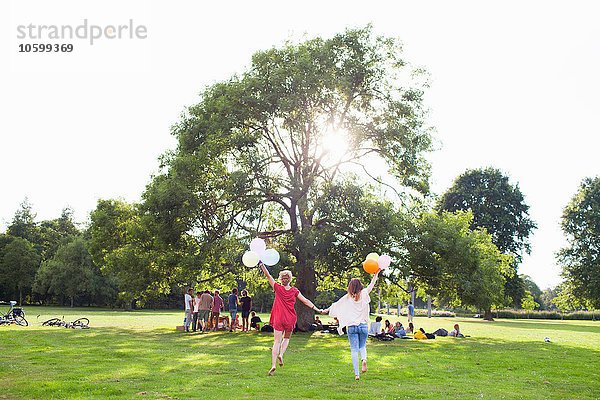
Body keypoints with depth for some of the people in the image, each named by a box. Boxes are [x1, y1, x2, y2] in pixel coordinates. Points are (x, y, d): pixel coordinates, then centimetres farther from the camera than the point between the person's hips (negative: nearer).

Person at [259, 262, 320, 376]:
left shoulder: (277, 288, -4)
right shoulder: (294, 291, -1)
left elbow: (268, 276, -5)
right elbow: (305, 301, 1)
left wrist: (261, 264, -1)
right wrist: (317, 310, 5)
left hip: (278, 319, -1)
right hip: (290, 319, 1)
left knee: (277, 342, 0)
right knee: (286, 338, 24)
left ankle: (273, 365, -12)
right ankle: (281, 354, -1)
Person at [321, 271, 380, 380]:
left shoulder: (347, 297, 0)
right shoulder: (364, 294, 0)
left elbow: (336, 305, 10)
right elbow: (372, 284, 11)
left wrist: (327, 310, 24)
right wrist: (376, 273, 19)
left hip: (352, 327, -1)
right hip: (363, 325, 1)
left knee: (354, 350, 2)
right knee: (362, 346, 19)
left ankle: (357, 373, -4)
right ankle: (364, 359, -13)